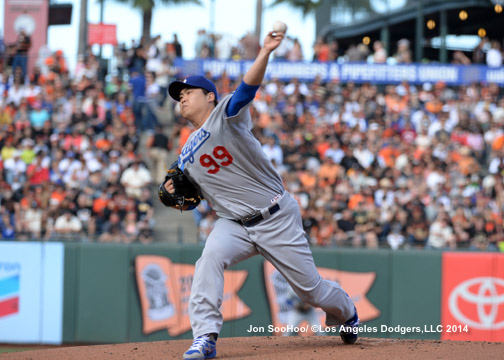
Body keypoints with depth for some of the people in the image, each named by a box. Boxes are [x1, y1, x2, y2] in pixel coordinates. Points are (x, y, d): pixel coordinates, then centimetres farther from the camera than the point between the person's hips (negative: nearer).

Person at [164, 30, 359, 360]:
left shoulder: (227, 114, -6)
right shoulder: (186, 156, 11)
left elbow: (248, 87, -25)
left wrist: (265, 53, -44)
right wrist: (176, 193, -6)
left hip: (277, 218, -4)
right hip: (233, 225, 4)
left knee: (310, 288, 4)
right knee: (210, 258, -29)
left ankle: (346, 314, 37)